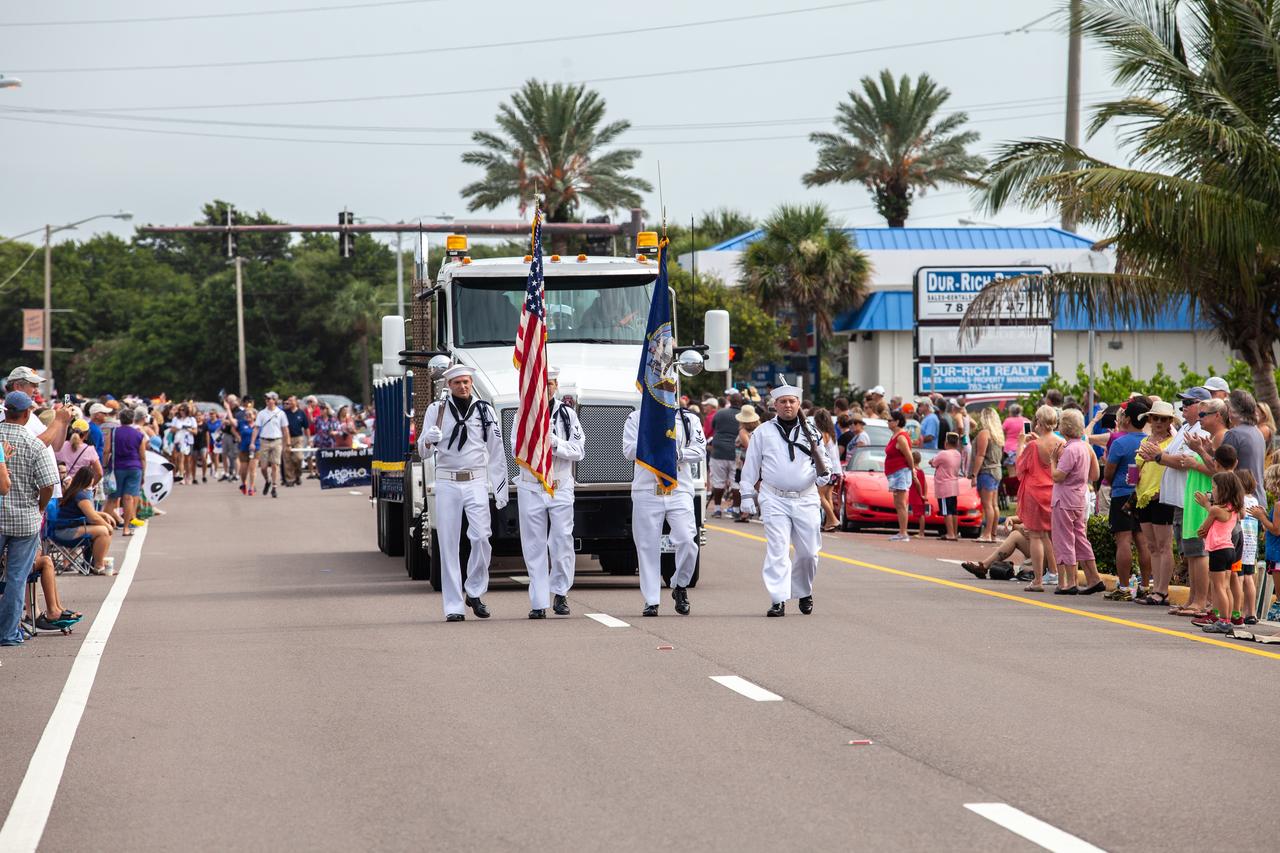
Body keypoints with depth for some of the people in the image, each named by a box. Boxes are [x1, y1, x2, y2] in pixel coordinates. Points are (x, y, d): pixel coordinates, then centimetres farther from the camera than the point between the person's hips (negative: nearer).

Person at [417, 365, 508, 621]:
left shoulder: (484, 410, 6)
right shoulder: (436, 410, 4)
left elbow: (496, 452, 10)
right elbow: (423, 451, 2)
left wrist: (501, 489, 7)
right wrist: (432, 434, -20)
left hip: (476, 483, 0)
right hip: (446, 483, 0)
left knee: (481, 537, -14)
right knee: (449, 545, 0)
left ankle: (475, 592, 6)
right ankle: (453, 606, 3)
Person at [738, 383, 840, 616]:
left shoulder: (810, 433, 11)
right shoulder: (763, 433, 8)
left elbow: (823, 469, 15)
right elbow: (750, 467, 11)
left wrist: (824, 472, -8)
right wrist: (747, 496, 6)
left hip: (806, 499, 2)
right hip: (775, 500, -2)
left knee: (808, 552, 4)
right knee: (777, 551, -10)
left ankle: (804, 592, 26)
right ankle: (778, 600, -12)